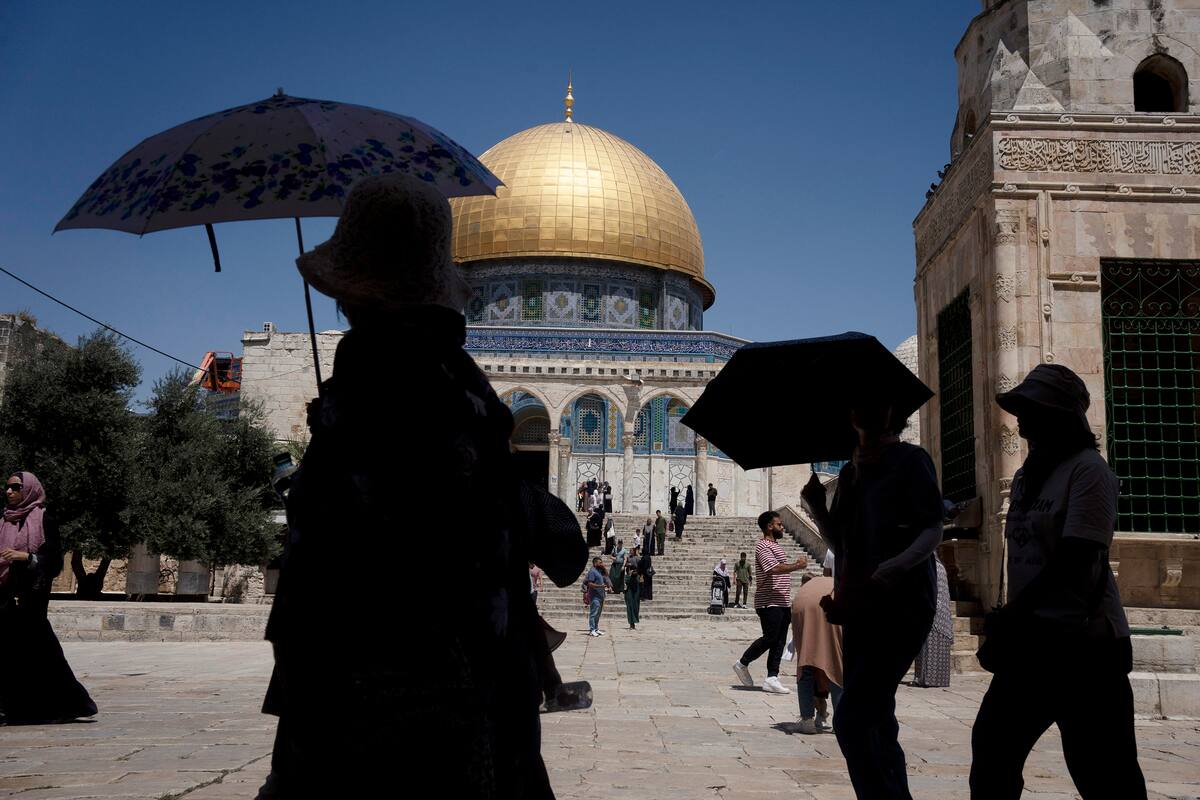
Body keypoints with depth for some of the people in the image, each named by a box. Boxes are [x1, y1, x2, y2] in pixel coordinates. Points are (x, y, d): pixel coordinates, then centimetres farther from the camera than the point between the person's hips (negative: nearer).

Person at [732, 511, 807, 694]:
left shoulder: (776, 546, 21)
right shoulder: (763, 546, -12)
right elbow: (774, 568, -25)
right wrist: (797, 565, -20)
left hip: (783, 602, 10)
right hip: (769, 602, -10)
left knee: (779, 641, 6)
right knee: (770, 638, -8)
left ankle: (772, 678, 7)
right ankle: (743, 663, 9)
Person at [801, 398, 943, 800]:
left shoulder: (910, 460, -3)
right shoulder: (850, 471, 17)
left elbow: (933, 530, -12)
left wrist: (888, 570, -29)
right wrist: (817, 507, 1)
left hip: (901, 605, -8)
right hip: (860, 608, 8)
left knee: (850, 721, -16)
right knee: (875, 724, 12)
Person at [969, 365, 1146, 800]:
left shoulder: (1088, 471, -10)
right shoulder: (1026, 475, 14)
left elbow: (1073, 560, -19)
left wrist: (1010, 617, -16)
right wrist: (1010, 623, 7)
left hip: (1082, 643, -8)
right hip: (1032, 639, 8)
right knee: (992, 746, 13)